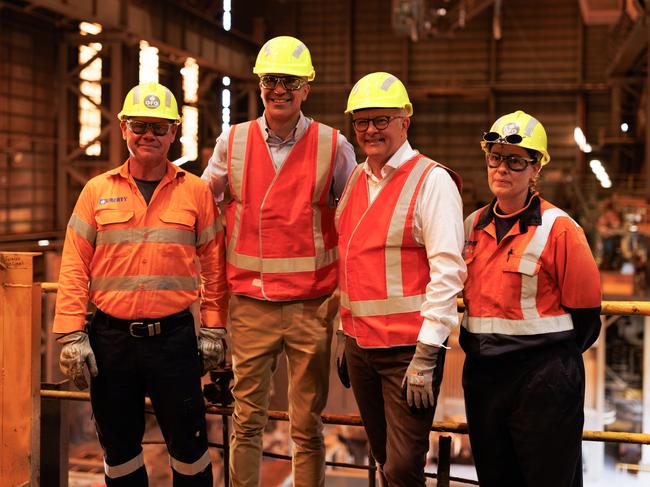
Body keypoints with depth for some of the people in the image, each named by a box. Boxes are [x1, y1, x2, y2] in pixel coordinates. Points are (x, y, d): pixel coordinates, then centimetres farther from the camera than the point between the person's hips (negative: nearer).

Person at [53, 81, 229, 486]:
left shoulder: (196, 191, 2)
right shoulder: (97, 191, 4)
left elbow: (213, 266, 4)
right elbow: (75, 268, 2)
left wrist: (214, 329, 0)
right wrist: (72, 335, -4)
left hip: (174, 335, -1)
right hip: (111, 337, 1)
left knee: (189, 444, 6)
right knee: (118, 445, 12)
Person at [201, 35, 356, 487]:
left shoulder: (333, 146, 0)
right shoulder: (232, 142, 6)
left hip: (311, 305, -1)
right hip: (250, 303, 2)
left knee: (308, 425, 6)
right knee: (247, 421, 7)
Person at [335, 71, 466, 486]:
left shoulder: (432, 180, -11)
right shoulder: (355, 180, 10)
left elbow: (447, 273, -16)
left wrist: (425, 358, -19)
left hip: (408, 349, -6)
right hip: (360, 347, 7)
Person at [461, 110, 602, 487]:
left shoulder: (559, 228, -10)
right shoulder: (473, 226, 8)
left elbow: (585, 314, -8)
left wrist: (554, 361, -1)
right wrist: (479, 348, 12)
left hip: (544, 382, -6)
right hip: (481, 378, 6)